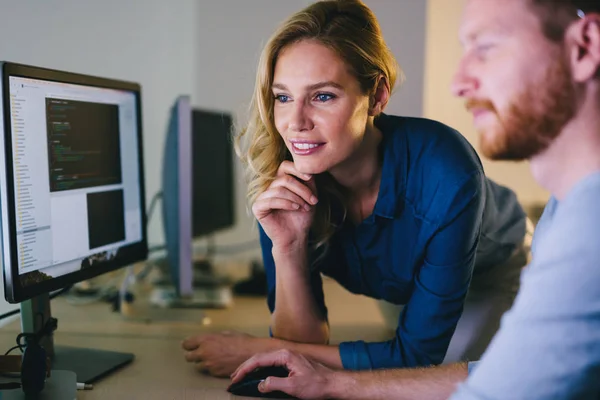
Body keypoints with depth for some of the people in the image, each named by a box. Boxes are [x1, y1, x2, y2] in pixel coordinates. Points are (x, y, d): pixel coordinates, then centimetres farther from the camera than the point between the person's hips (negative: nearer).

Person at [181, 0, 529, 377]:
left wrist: (260, 350, -31)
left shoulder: (444, 173, -39)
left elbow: (416, 355, -32)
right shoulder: (283, 180, -27)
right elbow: (304, 341, -22)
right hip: (394, 288, 3)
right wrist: (287, 249, -40)